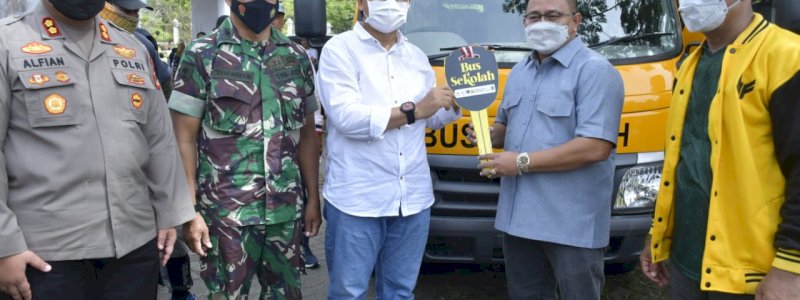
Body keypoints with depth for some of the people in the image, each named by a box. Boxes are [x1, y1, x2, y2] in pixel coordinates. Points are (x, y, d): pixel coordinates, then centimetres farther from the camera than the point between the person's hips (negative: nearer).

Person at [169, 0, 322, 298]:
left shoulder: (297, 57, 7)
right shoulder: (201, 55, -3)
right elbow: (184, 138, -4)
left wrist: (313, 198, 8)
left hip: (286, 209, 4)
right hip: (227, 212, -3)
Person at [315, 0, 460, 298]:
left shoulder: (417, 57, 15)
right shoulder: (340, 49, -4)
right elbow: (345, 117, -18)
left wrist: (454, 103, 1)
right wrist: (413, 110, -18)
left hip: (413, 198, 6)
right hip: (356, 199, -5)